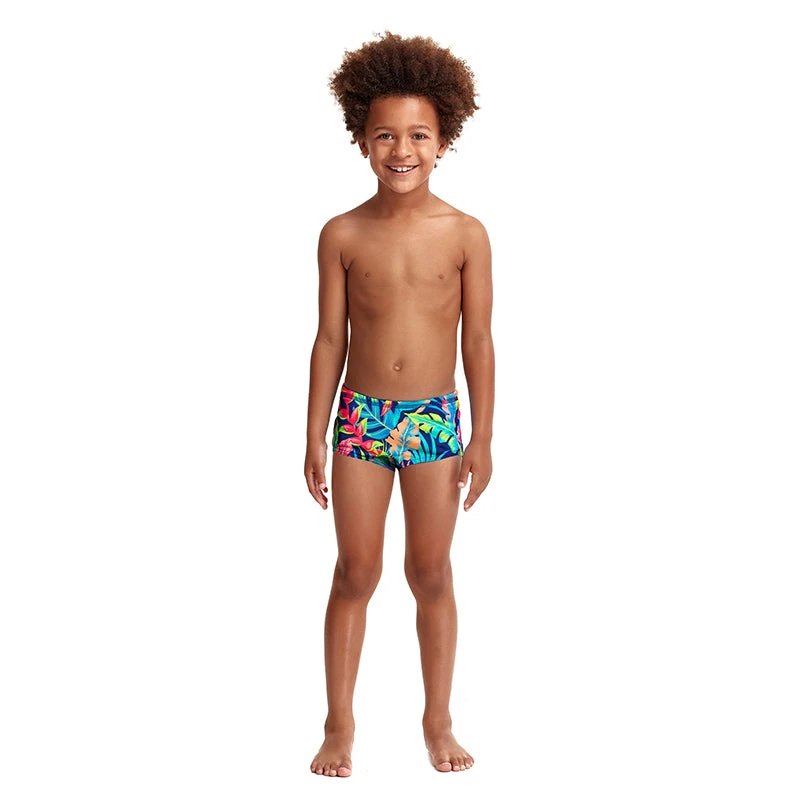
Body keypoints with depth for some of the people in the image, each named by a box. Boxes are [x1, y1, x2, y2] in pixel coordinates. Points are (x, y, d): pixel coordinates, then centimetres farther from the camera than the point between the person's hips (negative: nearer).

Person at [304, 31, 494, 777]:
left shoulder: (465, 234, -6)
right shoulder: (342, 235, -4)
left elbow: (478, 340, -2)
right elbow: (329, 339, 1)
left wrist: (482, 438, -2)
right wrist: (315, 436, 1)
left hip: (436, 419, 0)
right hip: (361, 418, 0)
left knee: (431, 575, 9)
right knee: (355, 573, 6)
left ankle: (438, 720, 23)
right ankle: (340, 723, 18)